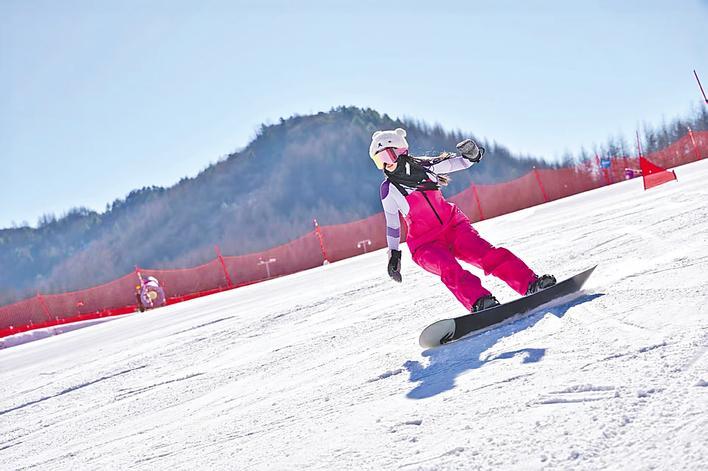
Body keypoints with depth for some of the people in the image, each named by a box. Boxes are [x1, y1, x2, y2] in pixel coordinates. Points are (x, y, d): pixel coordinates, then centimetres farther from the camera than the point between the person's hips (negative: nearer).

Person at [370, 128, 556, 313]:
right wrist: (393, 254, 8)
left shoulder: (422, 166, 0)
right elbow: (392, 223, 8)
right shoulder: (389, 189, -3)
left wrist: (472, 154, -14)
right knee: (449, 269, -33)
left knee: (487, 253, -20)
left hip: (453, 226, 2)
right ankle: (478, 302, -50)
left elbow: (459, 163, 7)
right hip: (425, 244, -2)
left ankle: (532, 284, -28)